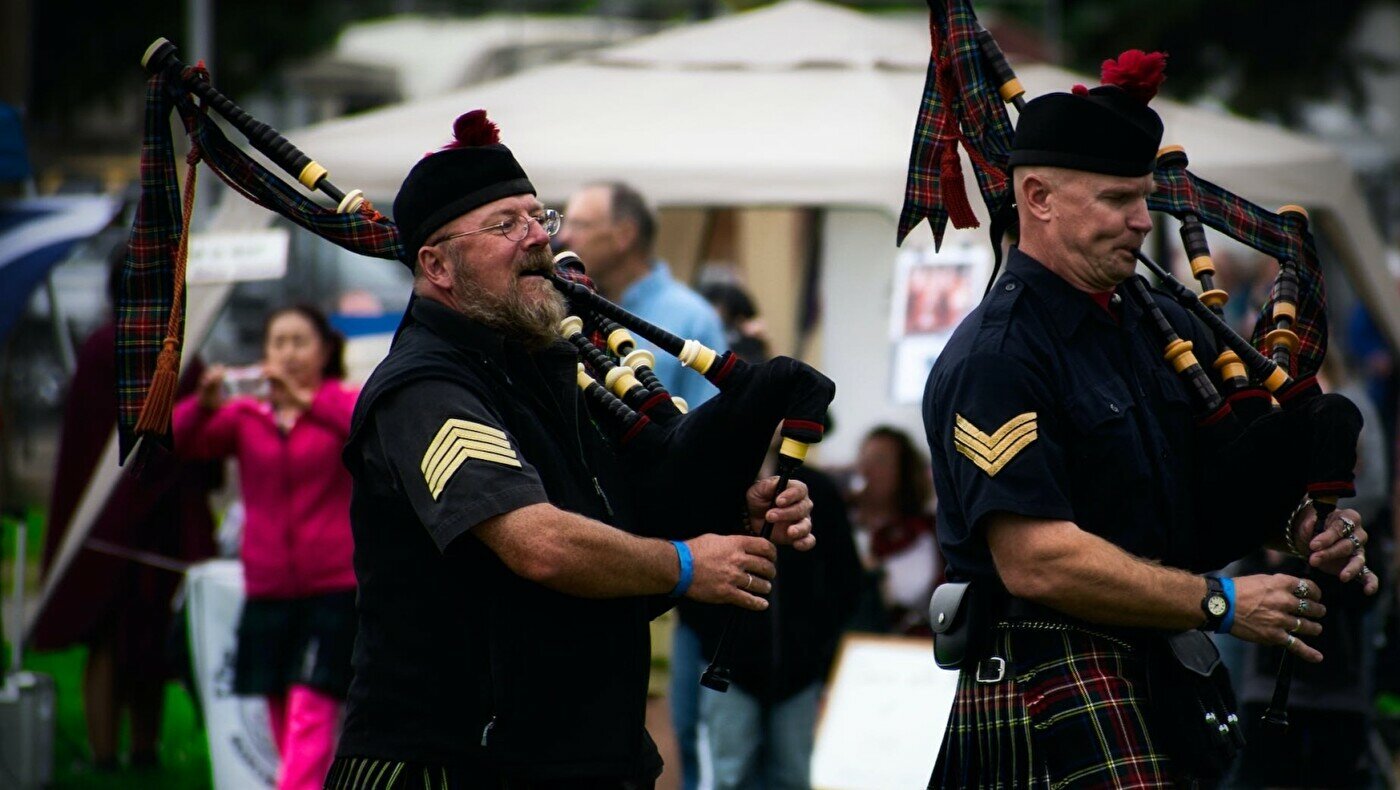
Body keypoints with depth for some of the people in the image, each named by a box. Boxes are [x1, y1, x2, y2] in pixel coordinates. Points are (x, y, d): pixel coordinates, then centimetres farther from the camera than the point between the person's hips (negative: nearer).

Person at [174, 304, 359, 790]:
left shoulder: (339, 406, 2)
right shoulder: (246, 417, 9)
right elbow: (176, 443, -4)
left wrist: (304, 399, -31)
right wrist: (204, 404, -24)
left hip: (333, 588, -4)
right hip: (267, 590, 4)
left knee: (310, 715, -15)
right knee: (283, 724, 7)